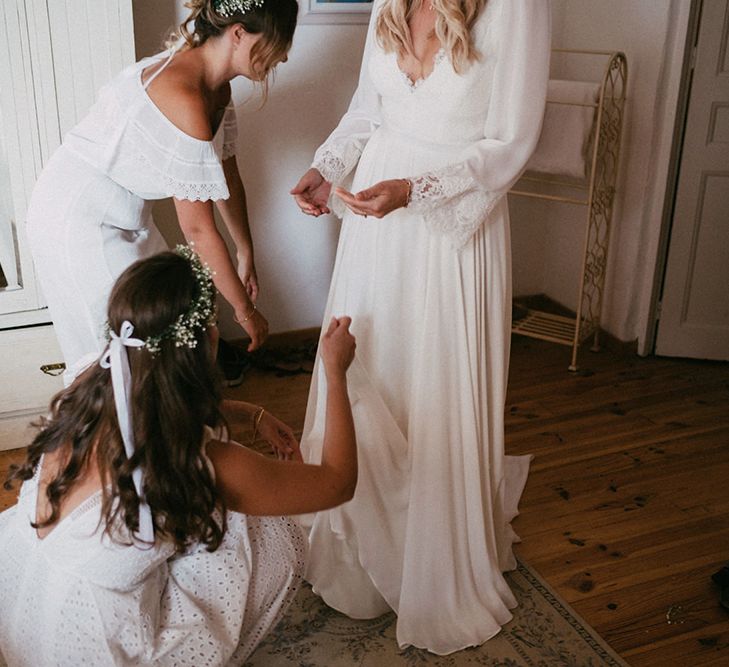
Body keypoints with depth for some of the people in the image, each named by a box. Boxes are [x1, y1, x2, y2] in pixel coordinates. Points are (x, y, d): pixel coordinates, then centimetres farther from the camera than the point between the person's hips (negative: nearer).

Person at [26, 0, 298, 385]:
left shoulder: (216, 85, -3)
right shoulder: (182, 97, -32)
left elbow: (226, 174, 9)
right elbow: (198, 229, -27)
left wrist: (245, 253, 13)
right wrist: (244, 310, -18)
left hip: (124, 215, 9)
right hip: (78, 219, -9)